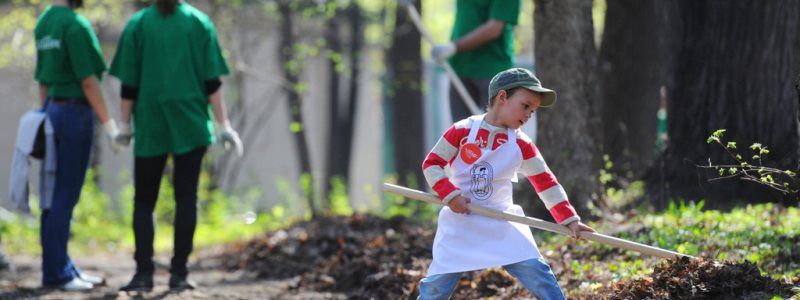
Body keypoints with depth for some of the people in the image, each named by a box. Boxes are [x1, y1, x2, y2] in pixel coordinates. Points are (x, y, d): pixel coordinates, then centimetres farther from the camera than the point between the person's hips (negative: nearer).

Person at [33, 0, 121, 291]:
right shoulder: (75, 24, -14)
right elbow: (88, 81, -16)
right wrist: (109, 125, -12)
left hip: (52, 111, 9)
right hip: (75, 113, -9)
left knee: (57, 193, 10)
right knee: (65, 194, -5)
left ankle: (59, 267, 14)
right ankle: (56, 270, -2)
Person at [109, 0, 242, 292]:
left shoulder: (137, 25, 0)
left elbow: (129, 84, -1)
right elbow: (212, 81, -1)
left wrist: (125, 126, 8)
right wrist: (223, 125, 3)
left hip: (150, 127, 0)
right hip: (190, 126, 0)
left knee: (144, 200, 7)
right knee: (186, 197, 5)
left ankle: (144, 272, -2)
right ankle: (179, 273, 0)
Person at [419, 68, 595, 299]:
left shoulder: (522, 145, -2)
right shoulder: (463, 131, -9)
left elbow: (545, 183, 0)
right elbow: (431, 163, -3)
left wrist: (569, 219, -8)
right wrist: (450, 194, -17)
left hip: (503, 224, 2)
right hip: (460, 223, -2)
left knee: (536, 271, -11)